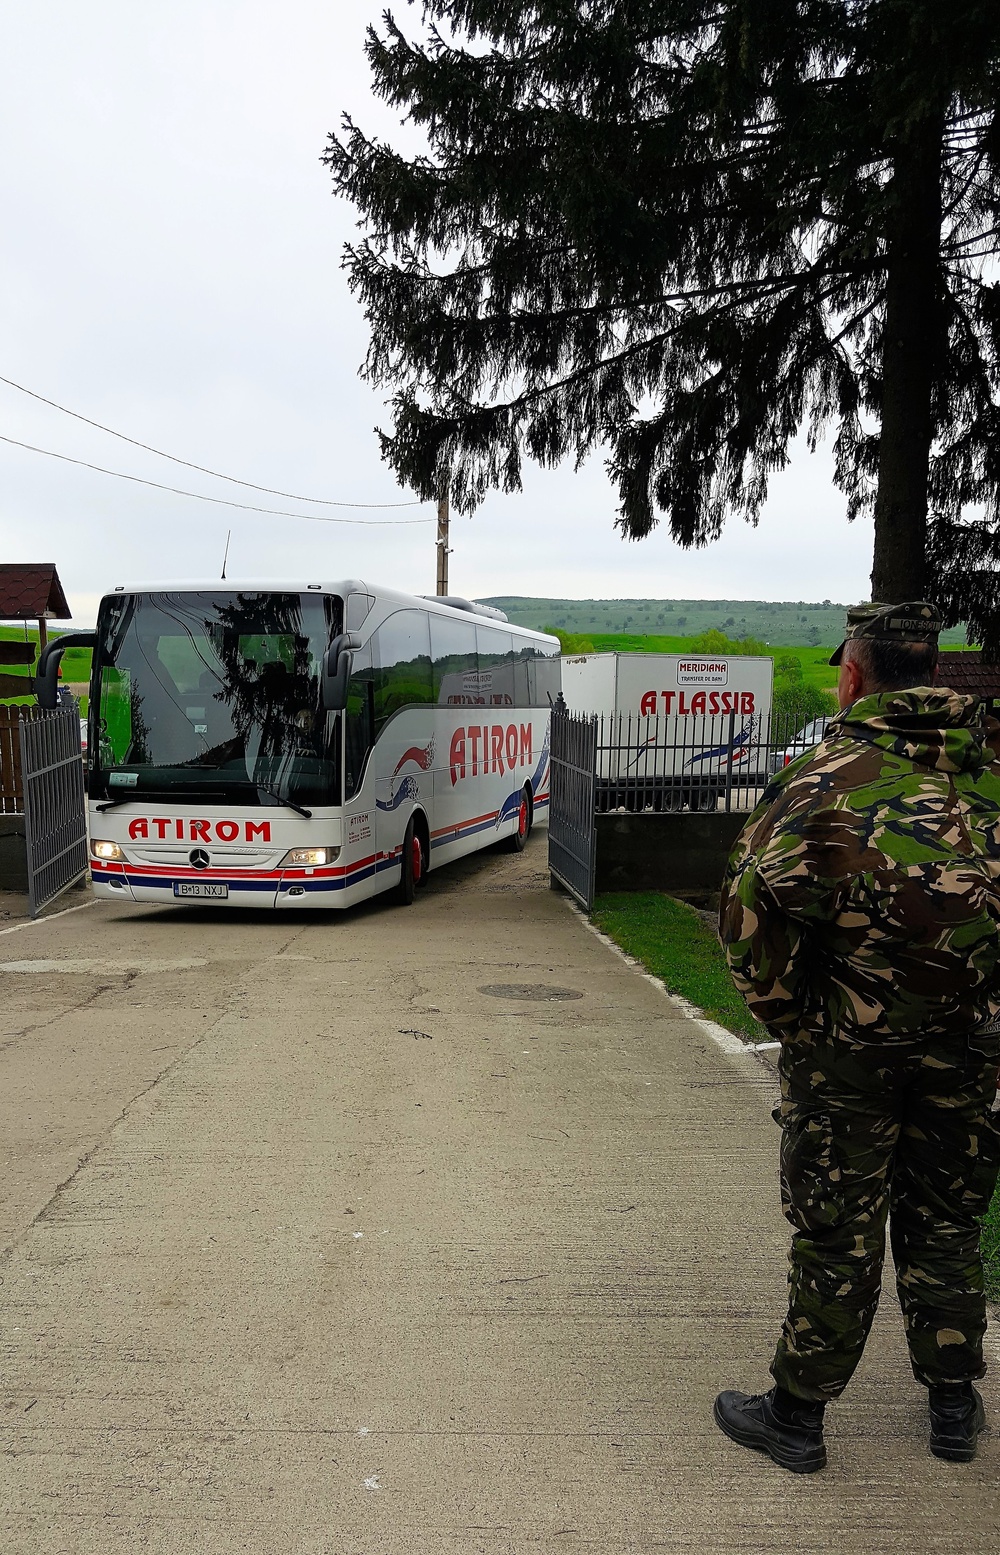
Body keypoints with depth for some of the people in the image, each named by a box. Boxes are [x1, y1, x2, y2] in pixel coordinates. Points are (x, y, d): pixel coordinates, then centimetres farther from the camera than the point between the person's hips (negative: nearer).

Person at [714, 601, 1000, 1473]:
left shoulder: (831, 774, -14)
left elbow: (750, 910, -19)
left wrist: (784, 1014, -5)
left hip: (851, 1042, -5)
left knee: (836, 1235, 8)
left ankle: (796, 1417, 25)